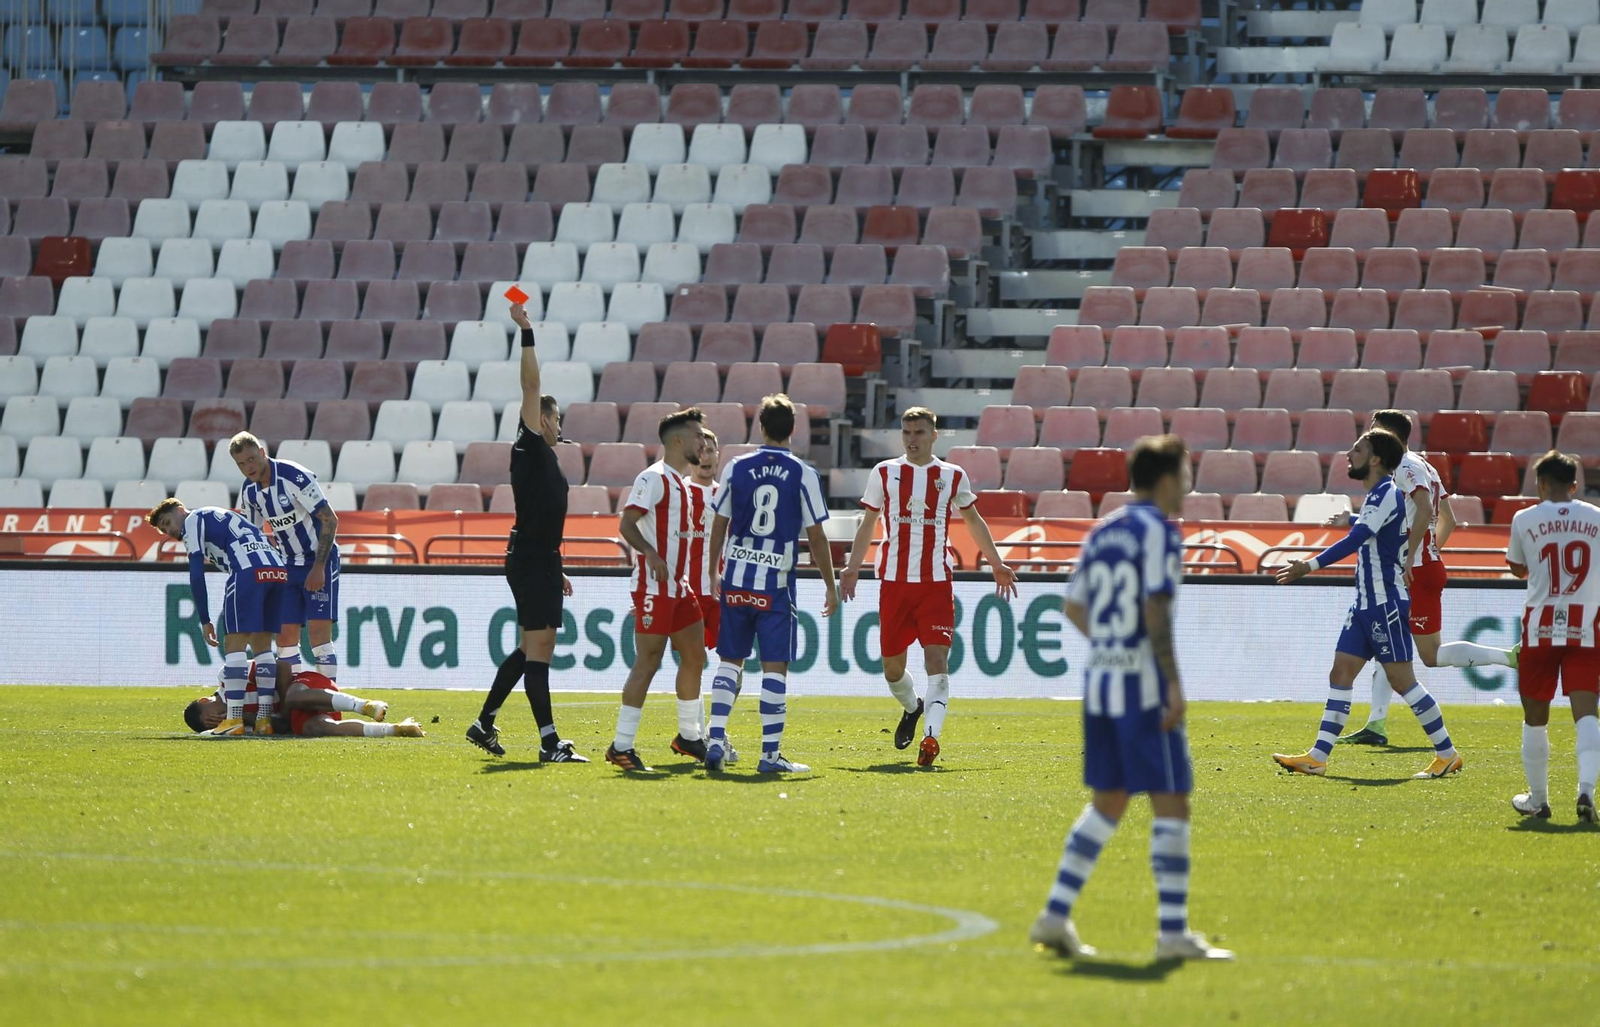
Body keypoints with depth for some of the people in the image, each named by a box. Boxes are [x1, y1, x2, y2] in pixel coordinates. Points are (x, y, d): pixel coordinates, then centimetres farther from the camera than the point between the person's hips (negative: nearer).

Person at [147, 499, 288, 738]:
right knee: (261, 644, 13)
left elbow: (196, 575, 2)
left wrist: (205, 621, 3)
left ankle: (234, 718, -12)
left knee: (234, 643, -5)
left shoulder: (192, 520, 12)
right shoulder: (222, 517, 36)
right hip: (278, 569, 8)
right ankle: (264, 719, 9)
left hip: (250, 570, -8)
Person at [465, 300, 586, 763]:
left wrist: (555, 570, 27)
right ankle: (550, 742, -12)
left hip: (539, 561, 10)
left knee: (530, 649, 15)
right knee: (538, 648, -10)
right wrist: (526, 332, -18)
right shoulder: (529, 448, -7)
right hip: (531, 562, -10)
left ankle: (485, 722, 23)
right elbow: (531, 385, -15)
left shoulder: (544, 458, 19)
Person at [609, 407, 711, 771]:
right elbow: (626, 523, -19)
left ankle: (689, 736, 24)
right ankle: (621, 746, -9)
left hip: (679, 587, 10)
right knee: (648, 661, -10)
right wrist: (651, 555, -32)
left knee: (695, 655, 12)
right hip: (654, 587, -10)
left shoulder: (682, 482, 18)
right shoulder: (654, 478, -11)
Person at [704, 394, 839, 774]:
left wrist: (714, 573, 19)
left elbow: (719, 525, 7)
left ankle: (716, 740, 2)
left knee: (730, 660, 12)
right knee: (774, 667, 1)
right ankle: (771, 753, 0)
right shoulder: (803, 474, -4)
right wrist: (830, 586, 6)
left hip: (735, 579, 3)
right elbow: (816, 536, -3)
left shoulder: (736, 468, 2)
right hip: (776, 584, -3)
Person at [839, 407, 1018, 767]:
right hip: (893, 582, 1)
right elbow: (868, 524, 13)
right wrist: (853, 568, 5)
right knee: (892, 666, 8)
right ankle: (912, 707, 40)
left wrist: (996, 564, 19)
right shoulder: (884, 473, 6)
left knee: (937, 659, -16)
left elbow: (973, 520, 19)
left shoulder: (953, 476, 6)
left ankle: (931, 737, -25)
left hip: (936, 584, -1)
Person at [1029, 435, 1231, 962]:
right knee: (1171, 804, -2)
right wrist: (1174, 684, -17)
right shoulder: (1160, 531, -10)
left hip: (1099, 678, 8)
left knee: (1107, 803, 16)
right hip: (1145, 685, -8)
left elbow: (1074, 607, 16)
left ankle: (1055, 916, 11)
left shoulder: (1102, 532, 13)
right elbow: (1156, 611, -18)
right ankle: (1173, 933, -4)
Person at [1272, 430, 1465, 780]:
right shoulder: (1377, 495, 14)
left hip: (1387, 603, -10)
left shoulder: (1387, 494, -16)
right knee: (1340, 674, 5)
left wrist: (1311, 565, -29)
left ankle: (1447, 754, 3)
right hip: (1367, 603, 10)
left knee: (1401, 679, -6)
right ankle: (1317, 758, 4)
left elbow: (1356, 539, -26)